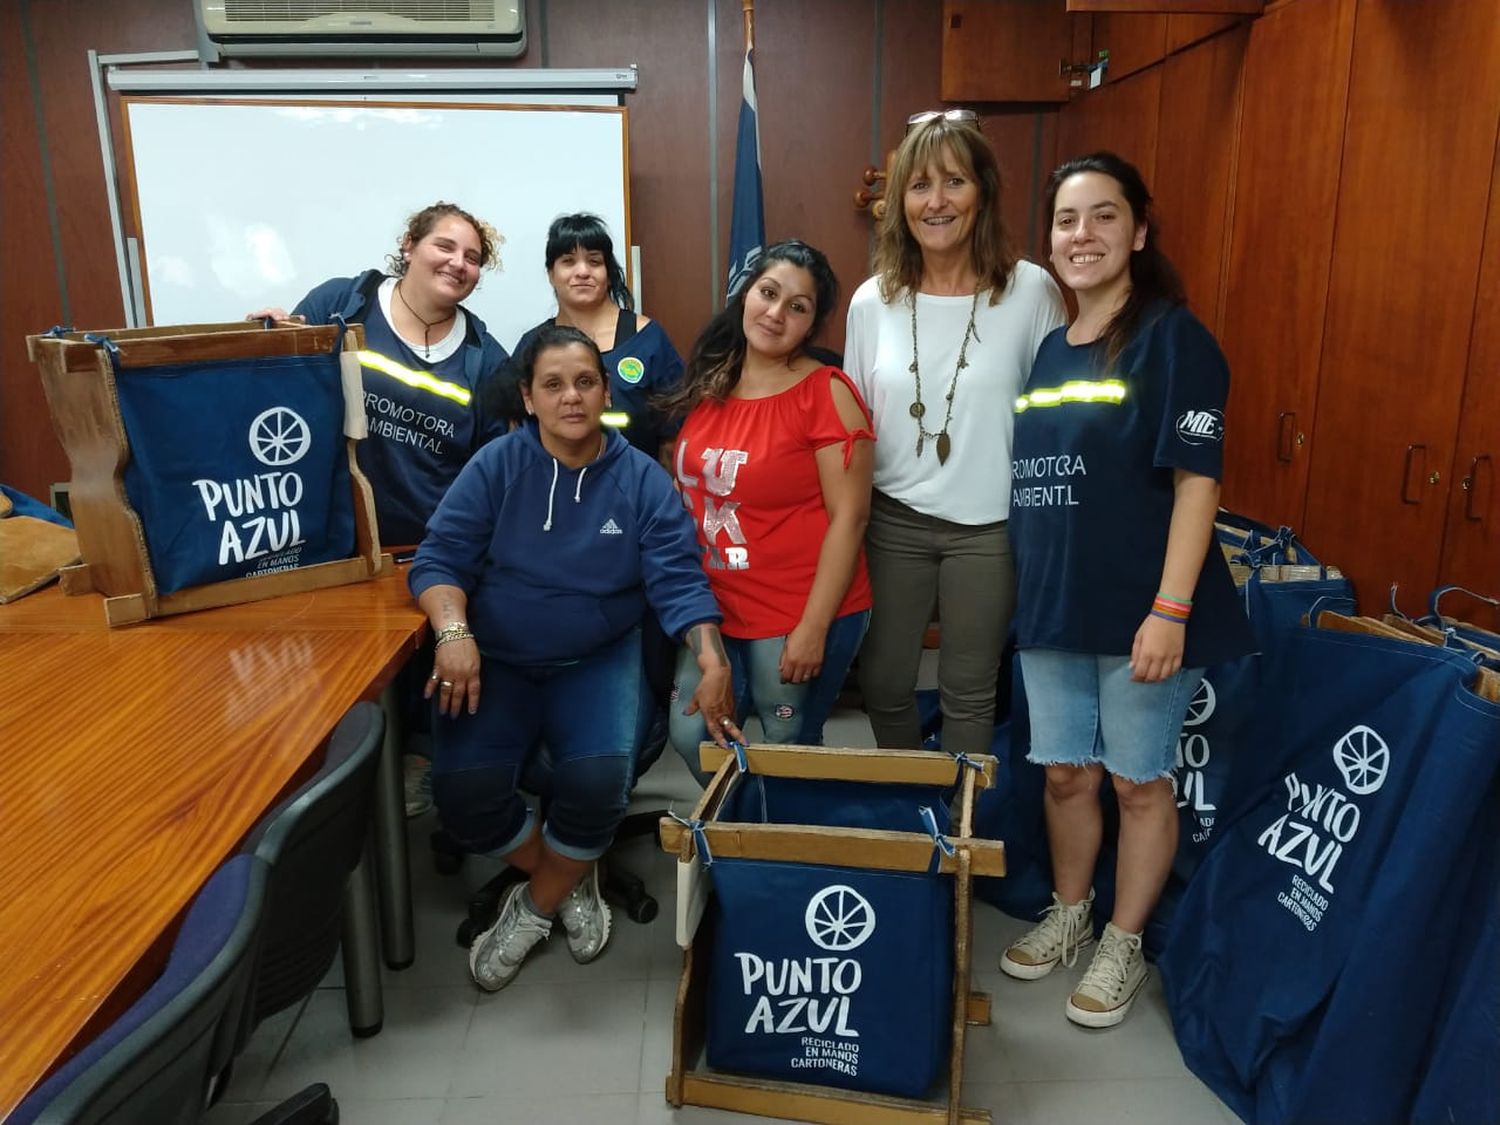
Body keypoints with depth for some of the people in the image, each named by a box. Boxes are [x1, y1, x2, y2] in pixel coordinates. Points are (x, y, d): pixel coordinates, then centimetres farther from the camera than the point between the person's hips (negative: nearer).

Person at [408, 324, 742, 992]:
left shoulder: (641, 479, -3)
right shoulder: (495, 466, -3)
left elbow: (678, 580, -8)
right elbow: (439, 559, -5)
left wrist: (712, 660, -25)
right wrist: (454, 634, -25)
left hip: (600, 662, 0)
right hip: (496, 661, 1)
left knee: (599, 778, -27)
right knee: (463, 790, -22)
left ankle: (538, 902, 6)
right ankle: (572, 880, 9)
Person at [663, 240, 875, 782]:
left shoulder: (826, 393, -13)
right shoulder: (708, 384, 5)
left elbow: (849, 515, -16)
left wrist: (814, 628, -18)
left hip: (800, 616, -6)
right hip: (714, 610, 6)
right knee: (691, 737, 10)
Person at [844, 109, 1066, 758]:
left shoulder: (1031, 292, -9)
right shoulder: (872, 301, -1)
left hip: (990, 526, -2)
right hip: (893, 520, 3)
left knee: (969, 693, 11)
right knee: (883, 683, 13)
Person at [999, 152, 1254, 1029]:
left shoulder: (1173, 339, -8)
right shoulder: (1047, 348, 10)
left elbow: (1198, 480, -14)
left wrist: (1171, 608, -20)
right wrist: (1029, 589, 14)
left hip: (1137, 609, -5)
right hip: (1051, 605, 6)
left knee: (1140, 780, 9)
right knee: (1065, 772, 16)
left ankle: (1125, 944, 28)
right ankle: (1069, 915, 37)